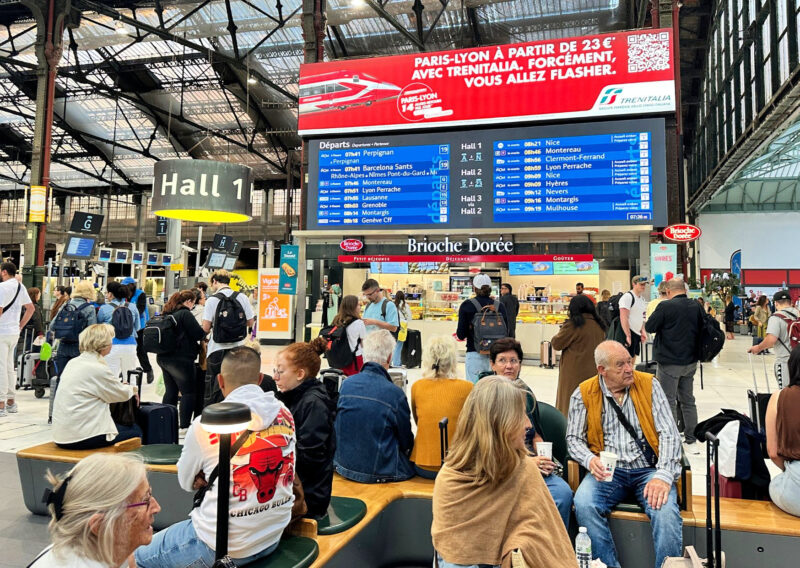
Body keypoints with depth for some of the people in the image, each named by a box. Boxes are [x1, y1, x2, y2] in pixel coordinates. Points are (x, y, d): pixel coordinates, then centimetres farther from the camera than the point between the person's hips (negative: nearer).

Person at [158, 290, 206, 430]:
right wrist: (206, 332, 5)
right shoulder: (185, 314, -13)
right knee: (189, 392, 0)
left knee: (170, 391, 16)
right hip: (180, 359, -8)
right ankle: (184, 426, -3)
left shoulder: (167, 314, 12)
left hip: (163, 357, 8)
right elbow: (198, 333, -16)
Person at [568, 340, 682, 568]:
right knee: (583, 504, -28)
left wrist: (664, 476, -16)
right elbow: (574, 438, 5)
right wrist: (590, 460, -17)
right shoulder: (583, 393, 3)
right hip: (608, 471, 0)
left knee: (666, 510, -30)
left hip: (647, 469, 0)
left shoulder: (649, 385, 4)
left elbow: (669, 434, -1)